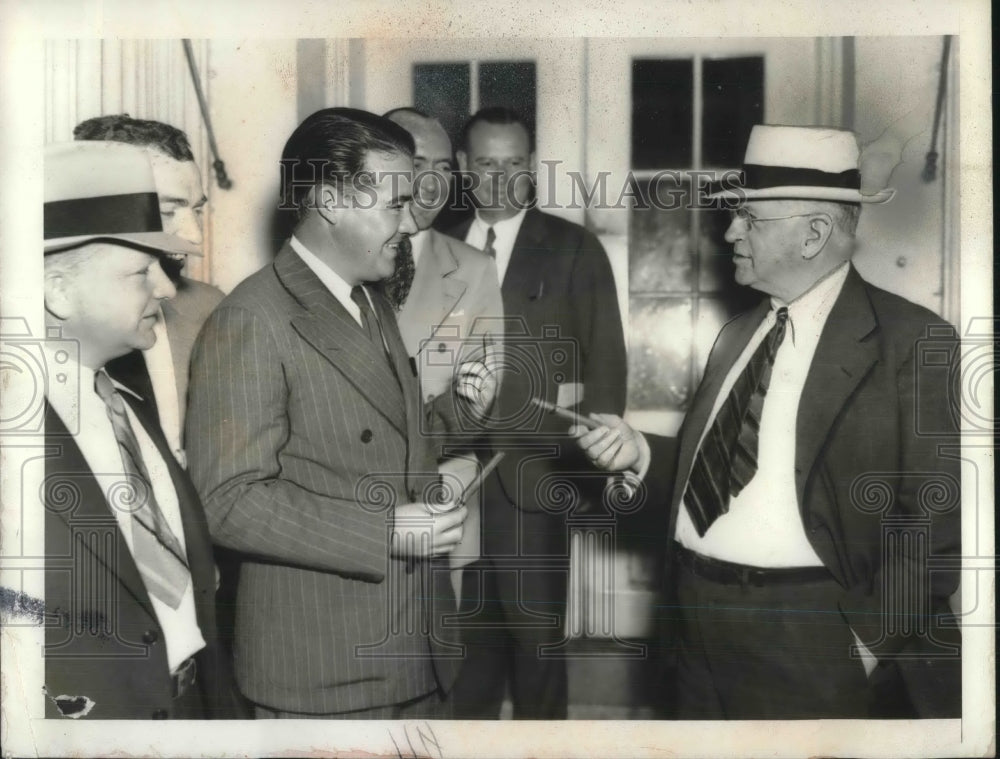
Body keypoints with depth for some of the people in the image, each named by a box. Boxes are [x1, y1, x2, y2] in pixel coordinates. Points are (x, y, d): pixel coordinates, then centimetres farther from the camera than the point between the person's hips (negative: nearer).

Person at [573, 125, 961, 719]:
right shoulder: (738, 335, 11)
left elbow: (937, 517, -12)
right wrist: (642, 454, -2)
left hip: (813, 648, -6)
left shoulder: (914, 342, -10)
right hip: (702, 625, 6)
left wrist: (871, 640, -13)